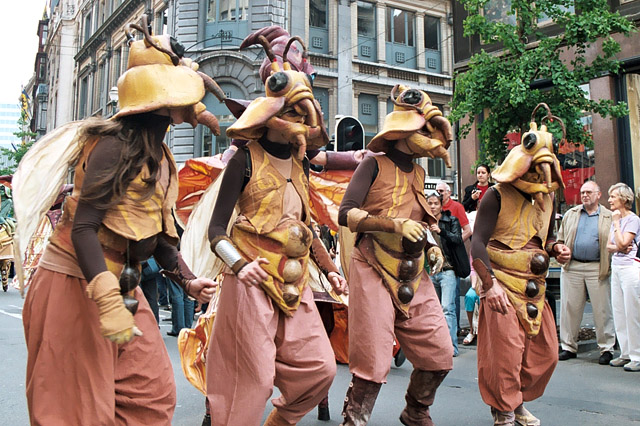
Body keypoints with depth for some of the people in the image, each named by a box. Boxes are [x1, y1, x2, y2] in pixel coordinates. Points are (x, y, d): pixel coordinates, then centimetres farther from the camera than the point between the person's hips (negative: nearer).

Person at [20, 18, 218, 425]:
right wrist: (109, 304, -30)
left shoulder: (159, 155, 10)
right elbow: (83, 228, -24)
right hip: (75, 283, -8)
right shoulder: (117, 145, -18)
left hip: (122, 284, 9)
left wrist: (188, 280, 9)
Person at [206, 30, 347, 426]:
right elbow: (216, 229, -7)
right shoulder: (246, 160, -4)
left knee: (320, 369, 6)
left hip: (294, 282, 7)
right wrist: (240, 265, -24)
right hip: (254, 279, -6)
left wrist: (330, 269, 15)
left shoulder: (299, 164, 14)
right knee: (252, 378, -5)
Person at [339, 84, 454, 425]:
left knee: (439, 355, 8)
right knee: (372, 362, -6)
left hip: (414, 277, 7)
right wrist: (396, 225, -24)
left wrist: (432, 246, 8)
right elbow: (346, 214, -15)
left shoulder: (418, 173, 15)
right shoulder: (374, 166, -6)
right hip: (375, 273, -7)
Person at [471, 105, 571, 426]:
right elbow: (478, 242, -16)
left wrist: (555, 248, 0)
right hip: (502, 285, -7)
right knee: (505, 353, -7)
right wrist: (490, 284, -24)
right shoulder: (497, 195, -11)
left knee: (545, 353, 11)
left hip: (534, 288, 7)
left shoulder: (546, 197, 11)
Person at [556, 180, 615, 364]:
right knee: (569, 307, 5)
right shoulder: (570, 214, 13)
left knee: (602, 309, 2)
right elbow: (560, 239, 15)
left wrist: (610, 266, -7)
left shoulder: (609, 217, 6)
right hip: (571, 267, 2)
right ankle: (568, 346, 16)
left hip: (597, 269, -2)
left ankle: (606, 348, 14)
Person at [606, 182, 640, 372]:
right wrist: (618, 247, -10)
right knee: (619, 313, 10)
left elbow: (622, 243, -17)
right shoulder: (615, 219, 16)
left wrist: (616, 222, -10)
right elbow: (609, 246, 11)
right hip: (616, 267, 8)